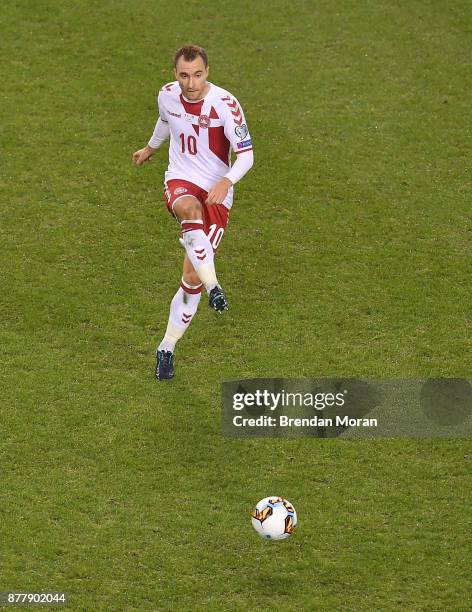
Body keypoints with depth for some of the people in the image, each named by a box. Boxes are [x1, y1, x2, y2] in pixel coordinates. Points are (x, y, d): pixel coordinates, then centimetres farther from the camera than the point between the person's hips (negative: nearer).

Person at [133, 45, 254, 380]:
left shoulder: (226, 104, -17)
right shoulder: (167, 95, -4)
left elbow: (247, 154, -16)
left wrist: (227, 181, -35)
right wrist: (151, 147, 40)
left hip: (217, 192, -2)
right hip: (181, 180, 2)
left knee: (192, 277, -5)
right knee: (190, 209, -40)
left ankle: (167, 349, 11)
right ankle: (213, 286, -43)